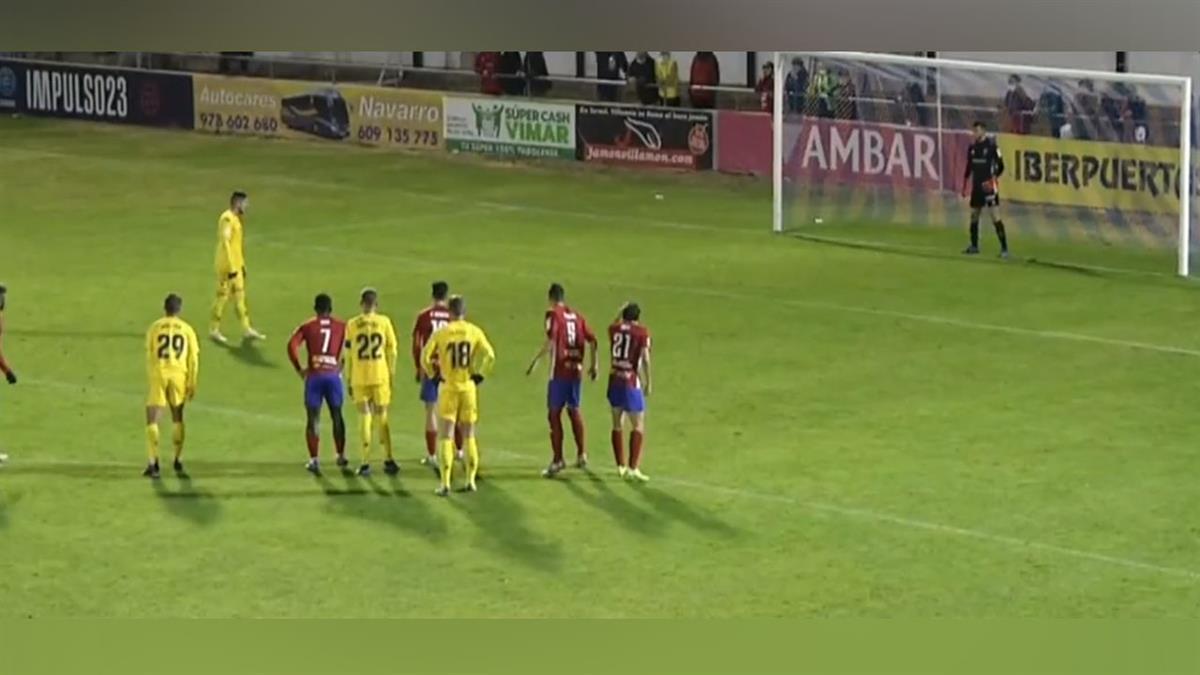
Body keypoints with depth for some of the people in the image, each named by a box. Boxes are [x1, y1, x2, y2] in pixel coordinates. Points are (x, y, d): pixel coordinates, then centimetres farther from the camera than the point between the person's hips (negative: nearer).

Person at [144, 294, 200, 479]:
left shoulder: (155, 328, 3)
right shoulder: (187, 330, 5)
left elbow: (149, 356, 5)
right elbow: (194, 359, 3)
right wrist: (192, 385, 9)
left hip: (158, 374, -2)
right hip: (179, 375, 2)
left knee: (152, 419, 2)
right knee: (177, 418, 20)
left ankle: (153, 463, -9)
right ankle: (178, 462, 24)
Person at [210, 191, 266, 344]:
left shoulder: (236, 218, 12)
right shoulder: (227, 219, -18)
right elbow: (225, 243, -23)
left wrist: (241, 265, 20)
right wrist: (231, 267, -25)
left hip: (236, 265, 10)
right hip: (227, 266, -10)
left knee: (240, 296, 11)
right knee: (223, 296, -2)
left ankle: (247, 329, 14)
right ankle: (214, 329, 7)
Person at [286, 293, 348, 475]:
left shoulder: (307, 327, 4)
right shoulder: (341, 326, 7)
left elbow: (292, 346, -8)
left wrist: (299, 369, 1)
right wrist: (342, 366, 11)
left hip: (314, 376, -1)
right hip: (334, 375, 1)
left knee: (313, 419, 4)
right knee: (337, 416, 18)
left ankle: (314, 459, -5)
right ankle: (341, 456, 27)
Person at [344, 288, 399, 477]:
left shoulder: (352, 324, -1)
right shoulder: (384, 322, -1)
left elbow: (348, 353, 1)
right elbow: (392, 350, 2)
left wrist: (349, 379, 8)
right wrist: (392, 374, 12)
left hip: (359, 378, 0)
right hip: (380, 376, 0)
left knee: (364, 417, 5)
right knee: (382, 417, 12)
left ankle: (366, 463, 2)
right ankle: (388, 459, 8)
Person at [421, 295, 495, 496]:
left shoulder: (441, 333, -6)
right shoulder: (474, 332, -2)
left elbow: (425, 356, -9)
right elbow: (489, 355, -9)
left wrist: (434, 374, 6)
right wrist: (479, 375, 3)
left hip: (448, 388, -2)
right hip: (469, 388, 2)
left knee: (446, 437, 1)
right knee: (469, 436, 14)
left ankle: (445, 484, -6)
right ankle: (471, 481, 14)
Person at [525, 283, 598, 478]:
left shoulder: (553, 314, -7)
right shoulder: (577, 316, 9)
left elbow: (551, 341, -19)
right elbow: (592, 340, 8)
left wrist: (535, 361, -14)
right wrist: (593, 365, 18)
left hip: (559, 371, -5)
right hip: (576, 369, 5)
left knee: (555, 414, 1)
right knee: (574, 410, 20)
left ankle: (557, 460, -1)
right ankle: (581, 455, 25)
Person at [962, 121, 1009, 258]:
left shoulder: (992, 146, -10)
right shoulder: (972, 148, 8)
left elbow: (1000, 166, -9)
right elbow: (969, 167, 16)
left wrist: (993, 179, -20)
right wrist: (964, 186, 16)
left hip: (988, 187, -7)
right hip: (976, 186, 7)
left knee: (995, 216, -12)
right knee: (974, 215, 13)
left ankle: (1004, 248, -11)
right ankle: (974, 246, 27)